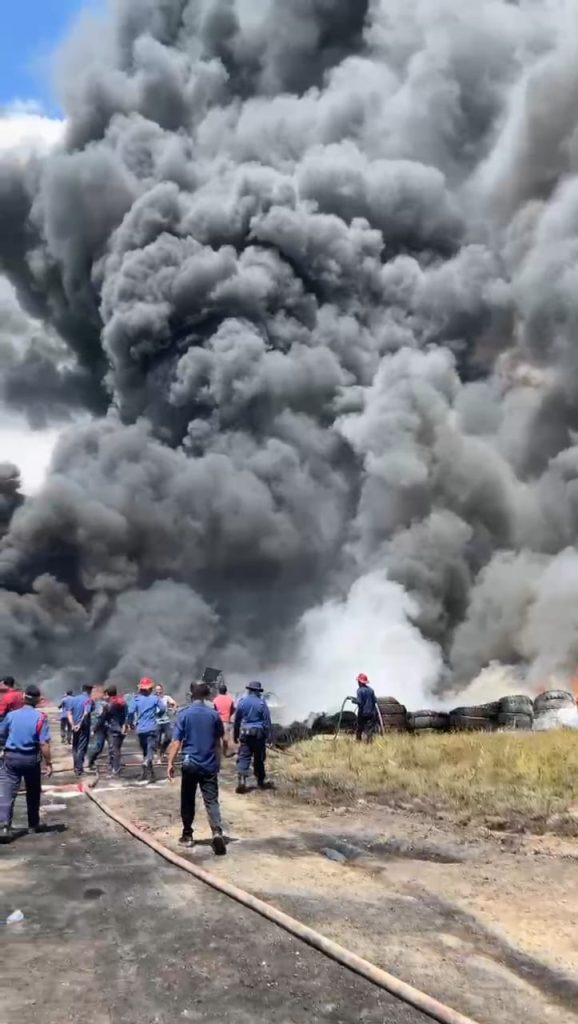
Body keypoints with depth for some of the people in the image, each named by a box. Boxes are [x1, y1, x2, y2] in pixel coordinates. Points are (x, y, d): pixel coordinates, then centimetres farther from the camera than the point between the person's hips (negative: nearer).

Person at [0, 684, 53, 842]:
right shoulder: (40, 717, -11)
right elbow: (44, 743, -14)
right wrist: (48, 763, -8)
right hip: (31, 758, -1)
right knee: (33, 793, 16)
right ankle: (34, 824, 28)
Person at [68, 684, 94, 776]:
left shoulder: (73, 699, 8)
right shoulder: (89, 700, -9)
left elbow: (69, 713, 0)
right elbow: (86, 713, -23)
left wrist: (72, 725, -7)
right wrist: (80, 724, -20)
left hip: (75, 727, 5)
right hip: (84, 727, -5)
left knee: (75, 747, 17)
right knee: (82, 748, 1)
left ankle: (76, 767, 24)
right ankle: (79, 768, -1)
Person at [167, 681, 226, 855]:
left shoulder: (184, 714, -6)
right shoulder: (214, 714, 1)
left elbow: (176, 741, -10)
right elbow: (218, 741, 10)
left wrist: (170, 763, -6)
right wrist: (218, 762, 21)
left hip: (190, 764, -1)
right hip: (210, 765, 1)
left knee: (188, 802, 13)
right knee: (212, 801, 0)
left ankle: (187, 836, 21)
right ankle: (217, 832, -18)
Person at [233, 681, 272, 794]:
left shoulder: (242, 702, 1)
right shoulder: (262, 703, -4)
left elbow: (237, 720, 7)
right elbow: (267, 720, -5)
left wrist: (235, 735, 16)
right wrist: (268, 735, 1)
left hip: (245, 733, 1)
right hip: (259, 734, -1)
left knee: (244, 758, 0)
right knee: (259, 759, 11)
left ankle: (242, 782, -13)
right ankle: (261, 782, 20)